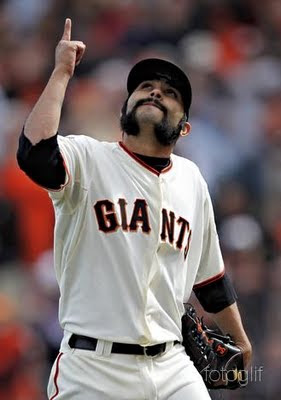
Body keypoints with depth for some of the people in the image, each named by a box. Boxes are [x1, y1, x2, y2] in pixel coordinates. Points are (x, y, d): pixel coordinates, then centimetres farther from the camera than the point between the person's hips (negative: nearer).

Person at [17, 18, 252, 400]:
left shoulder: (191, 179, 14)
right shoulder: (88, 158, -1)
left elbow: (209, 274, 24)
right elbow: (34, 153, -24)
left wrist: (239, 339, 29)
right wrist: (61, 73, -17)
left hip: (172, 368, 4)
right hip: (93, 368, -4)